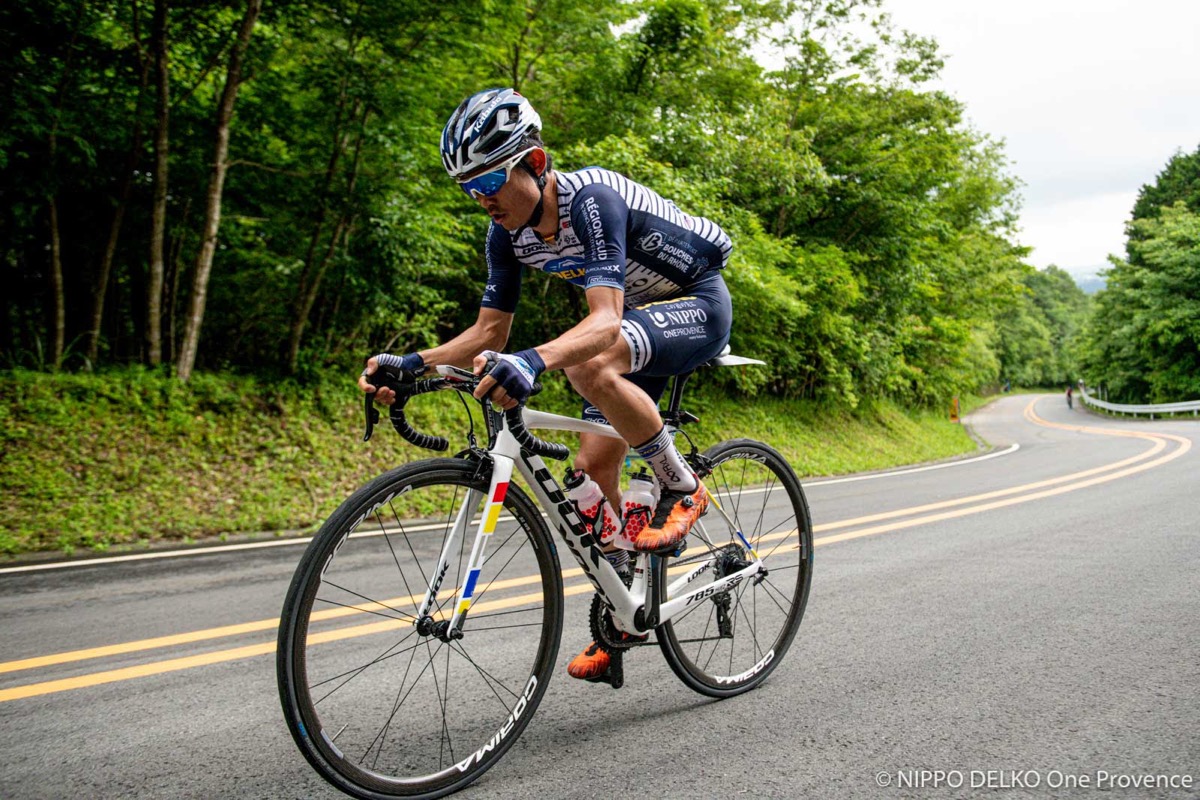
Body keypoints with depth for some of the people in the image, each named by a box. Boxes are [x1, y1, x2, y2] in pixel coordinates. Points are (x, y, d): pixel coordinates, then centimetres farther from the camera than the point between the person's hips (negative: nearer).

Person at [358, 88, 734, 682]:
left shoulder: (591, 198, -32)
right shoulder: (508, 234, -8)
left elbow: (604, 320, -43)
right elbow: (489, 331, -5)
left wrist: (534, 360, -62)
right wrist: (412, 363, -21)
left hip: (698, 304, -8)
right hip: (638, 314, 8)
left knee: (588, 365, -37)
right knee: (592, 467, -2)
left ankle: (682, 488, -15)